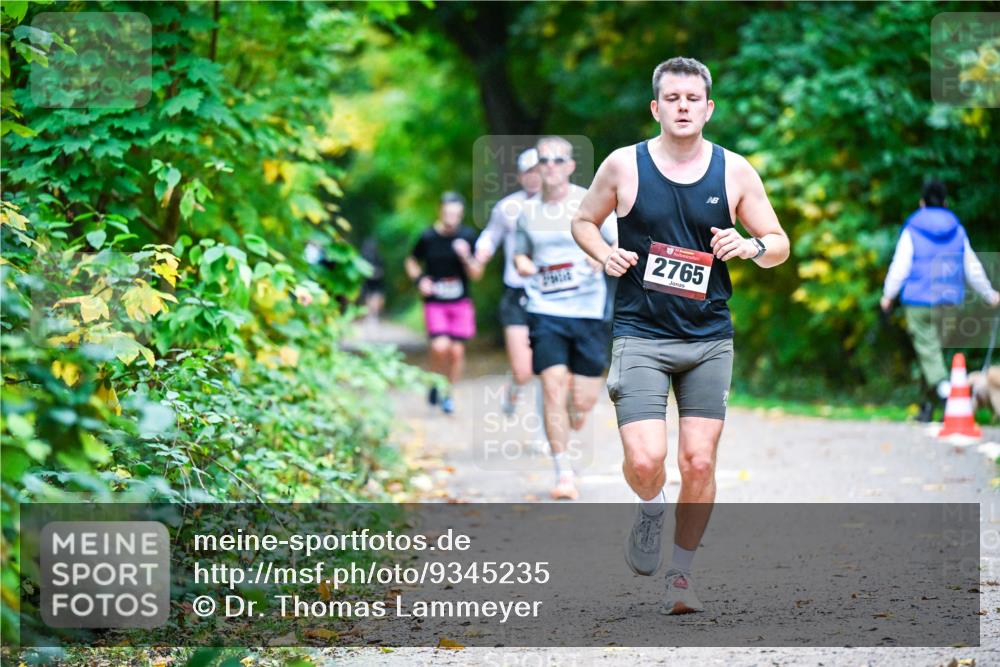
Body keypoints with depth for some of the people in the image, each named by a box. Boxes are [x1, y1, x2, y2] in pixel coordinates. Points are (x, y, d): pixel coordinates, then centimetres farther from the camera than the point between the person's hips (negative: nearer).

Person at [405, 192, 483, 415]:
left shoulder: (467, 236, -5)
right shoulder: (428, 237, -7)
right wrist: (419, 279, -7)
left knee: (456, 351, 2)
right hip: (434, 302, -1)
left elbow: (477, 275, -2)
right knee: (440, 347, -18)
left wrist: (466, 258, -20)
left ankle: (449, 394, 24)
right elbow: (412, 262, 12)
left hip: (460, 302, 1)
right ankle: (436, 384, 10)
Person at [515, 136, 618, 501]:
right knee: (553, 388, -12)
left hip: (588, 310, -1)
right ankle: (564, 474, -4)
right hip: (544, 310, 1)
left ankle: (569, 428, 36)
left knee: (583, 401, 0)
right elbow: (520, 253, 22)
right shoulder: (528, 210, 8)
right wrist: (523, 263, -2)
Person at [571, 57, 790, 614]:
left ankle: (683, 573, 20)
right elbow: (584, 221, 14)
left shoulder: (735, 171, 2)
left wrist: (751, 246, -14)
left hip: (710, 338, 2)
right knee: (645, 459, -15)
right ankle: (651, 512, 20)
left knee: (699, 462, 1)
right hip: (641, 335, -2)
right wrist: (603, 254, -7)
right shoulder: (624, 166, -1)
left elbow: (780, 244, 9)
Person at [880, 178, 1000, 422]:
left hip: (919, 301, -4)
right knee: (935, 349, 12)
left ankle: (944, 388, -31)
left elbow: (900, 266, -4)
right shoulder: (957, 230, 6)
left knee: (928, 350, -7)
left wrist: (888, 294, 12)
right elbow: (972, 267, 12)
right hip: (948, 301, 4)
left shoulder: (912, 231, -4)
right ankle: (928, 406, 15)